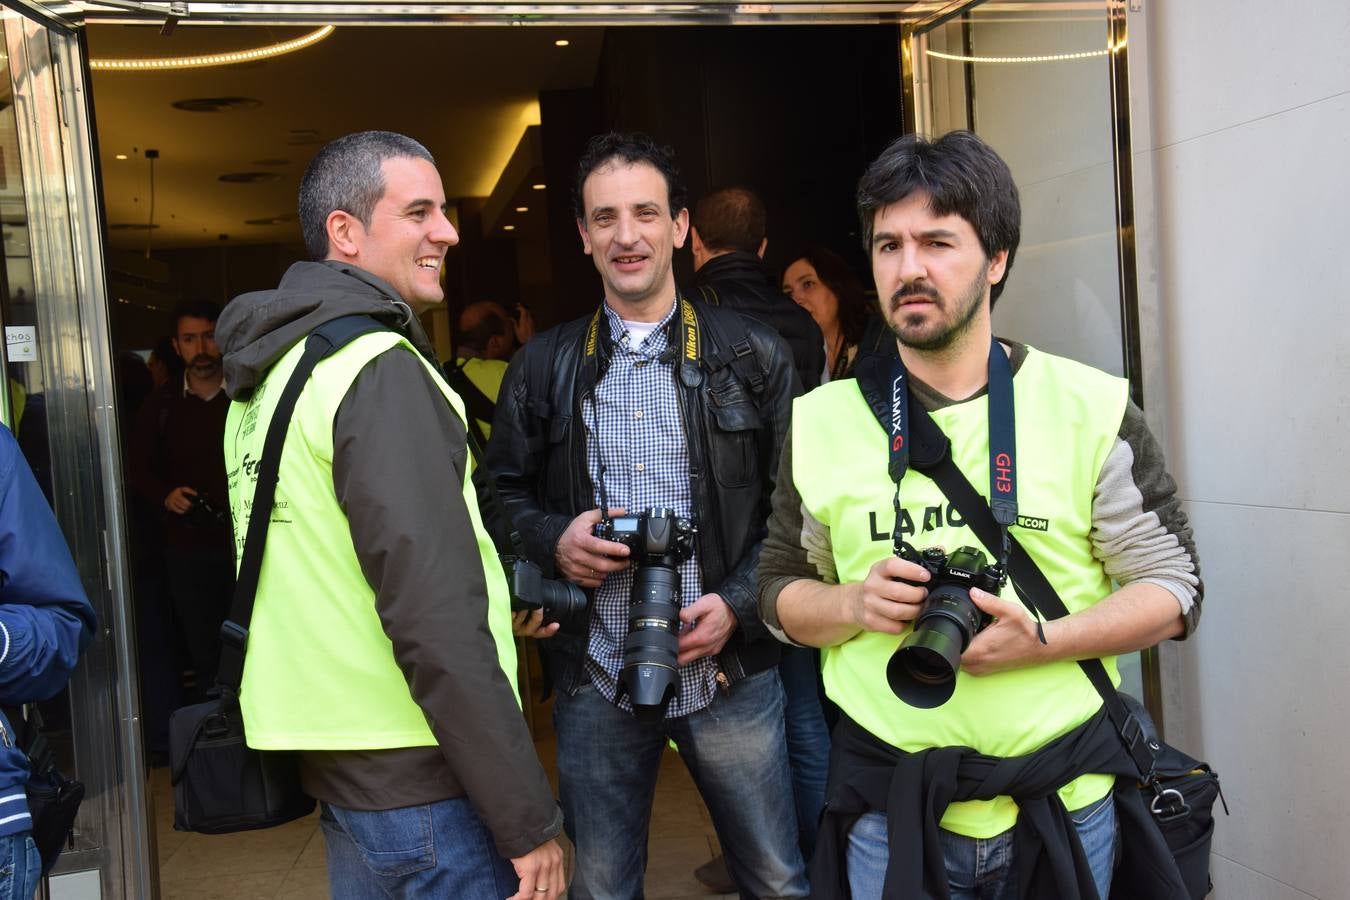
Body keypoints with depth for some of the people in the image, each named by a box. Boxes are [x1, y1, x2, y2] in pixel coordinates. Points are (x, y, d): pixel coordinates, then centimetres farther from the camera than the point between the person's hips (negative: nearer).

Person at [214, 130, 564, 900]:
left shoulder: (274, 369, 10)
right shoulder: (378, 369, -18)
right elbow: (433, 618, -24)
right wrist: (529, 817, -19)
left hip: (334, 760, 9)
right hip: (419, 779, -9)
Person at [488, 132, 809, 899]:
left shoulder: (754, 356, 0)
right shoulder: (543, 366, 5)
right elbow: (504, 495, 11)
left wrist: (739, 602, -12)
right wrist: (553, 538, -10)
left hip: (730, 670, -1)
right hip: (594, 678, 2)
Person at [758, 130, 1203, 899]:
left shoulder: (1091, 408, -5)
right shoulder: (821, 422, 0)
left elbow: (1173, 588, -2)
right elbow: (782, 590, 7)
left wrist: (1041, 641, -19)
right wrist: (855, 606, -15)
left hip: (1066, 806, 0)